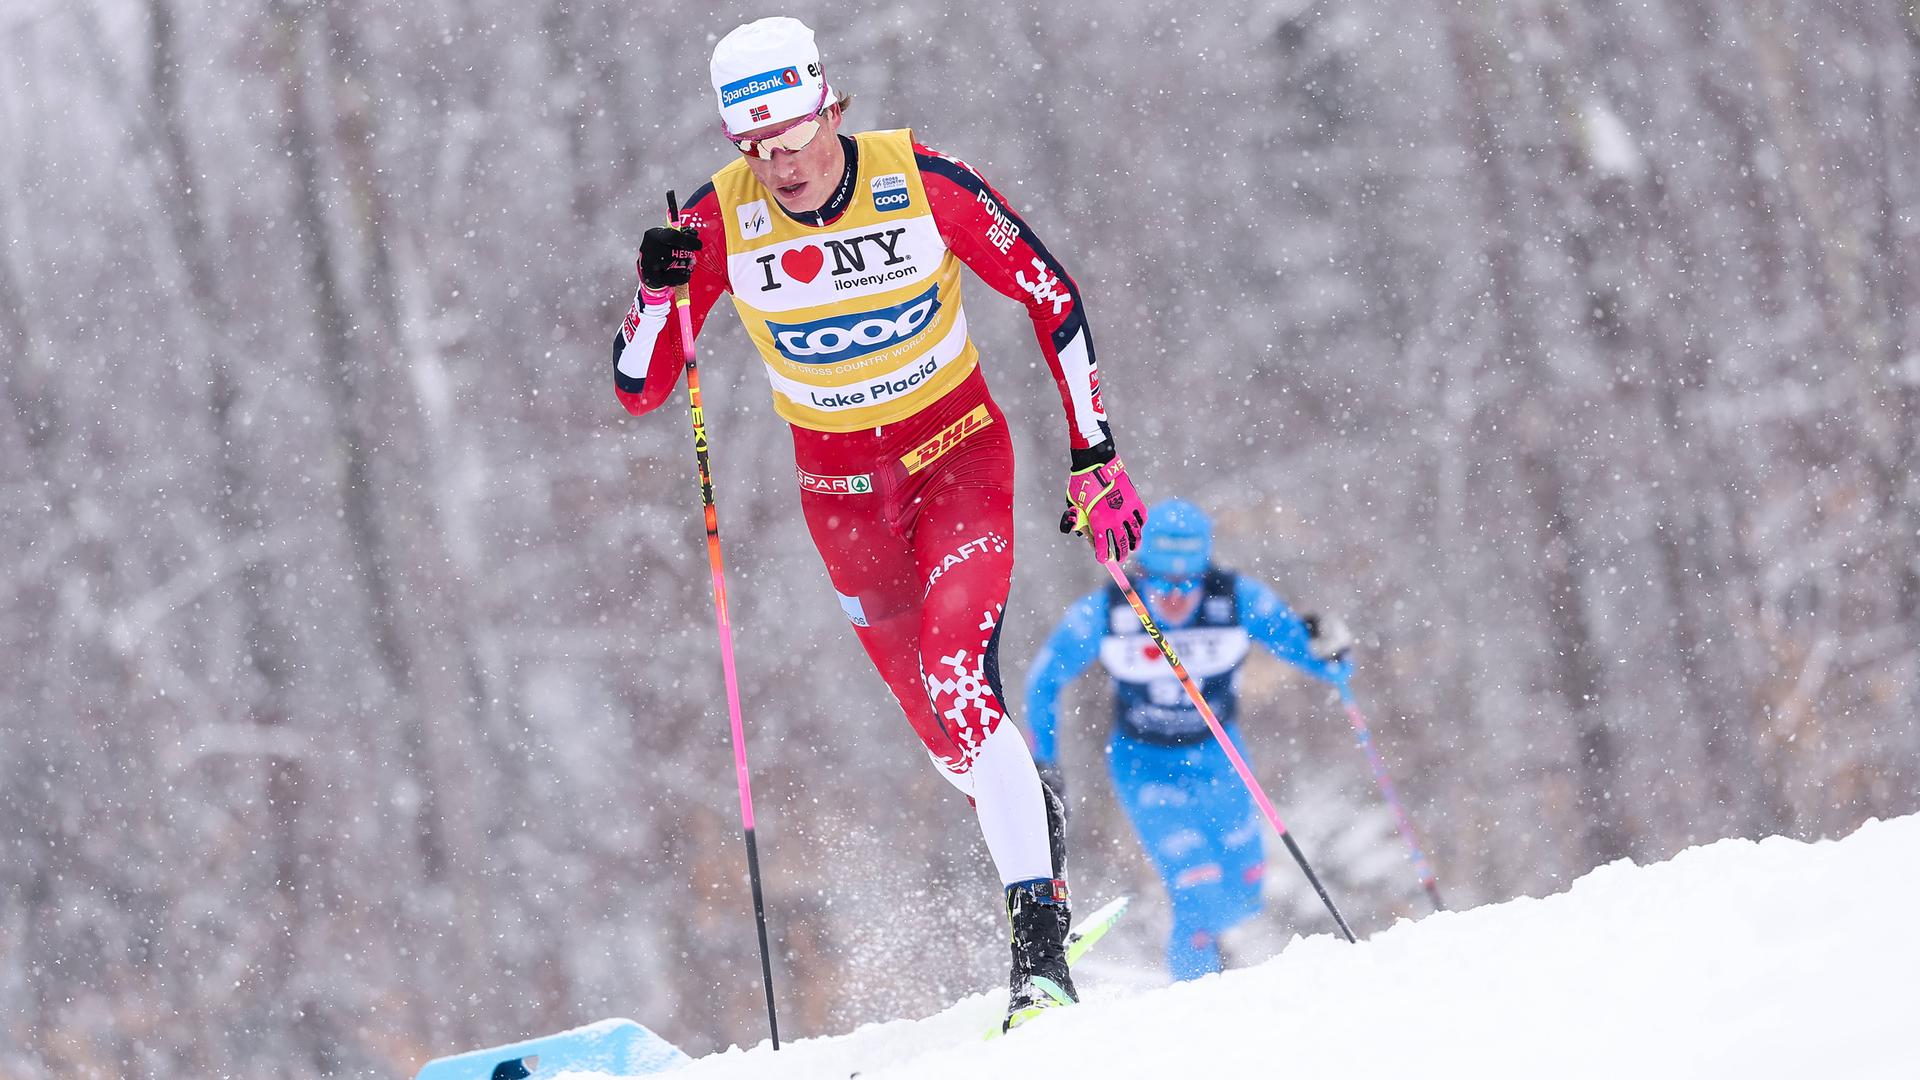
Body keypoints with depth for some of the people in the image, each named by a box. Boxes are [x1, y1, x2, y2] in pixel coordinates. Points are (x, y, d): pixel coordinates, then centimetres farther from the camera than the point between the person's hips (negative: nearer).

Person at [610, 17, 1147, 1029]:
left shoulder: (923, 181, -20)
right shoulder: (720, 222, -15)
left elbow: (1051, 296, -7)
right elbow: (638, 389, -11)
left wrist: (1095, 455, -8)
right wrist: (659, 291, -31)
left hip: (958, 452, -3)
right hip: (843, 489, 3)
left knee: (958, 685, -22)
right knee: (935, 717, 12)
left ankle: (1039, 940, -19)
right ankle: (1030, 820, 45)